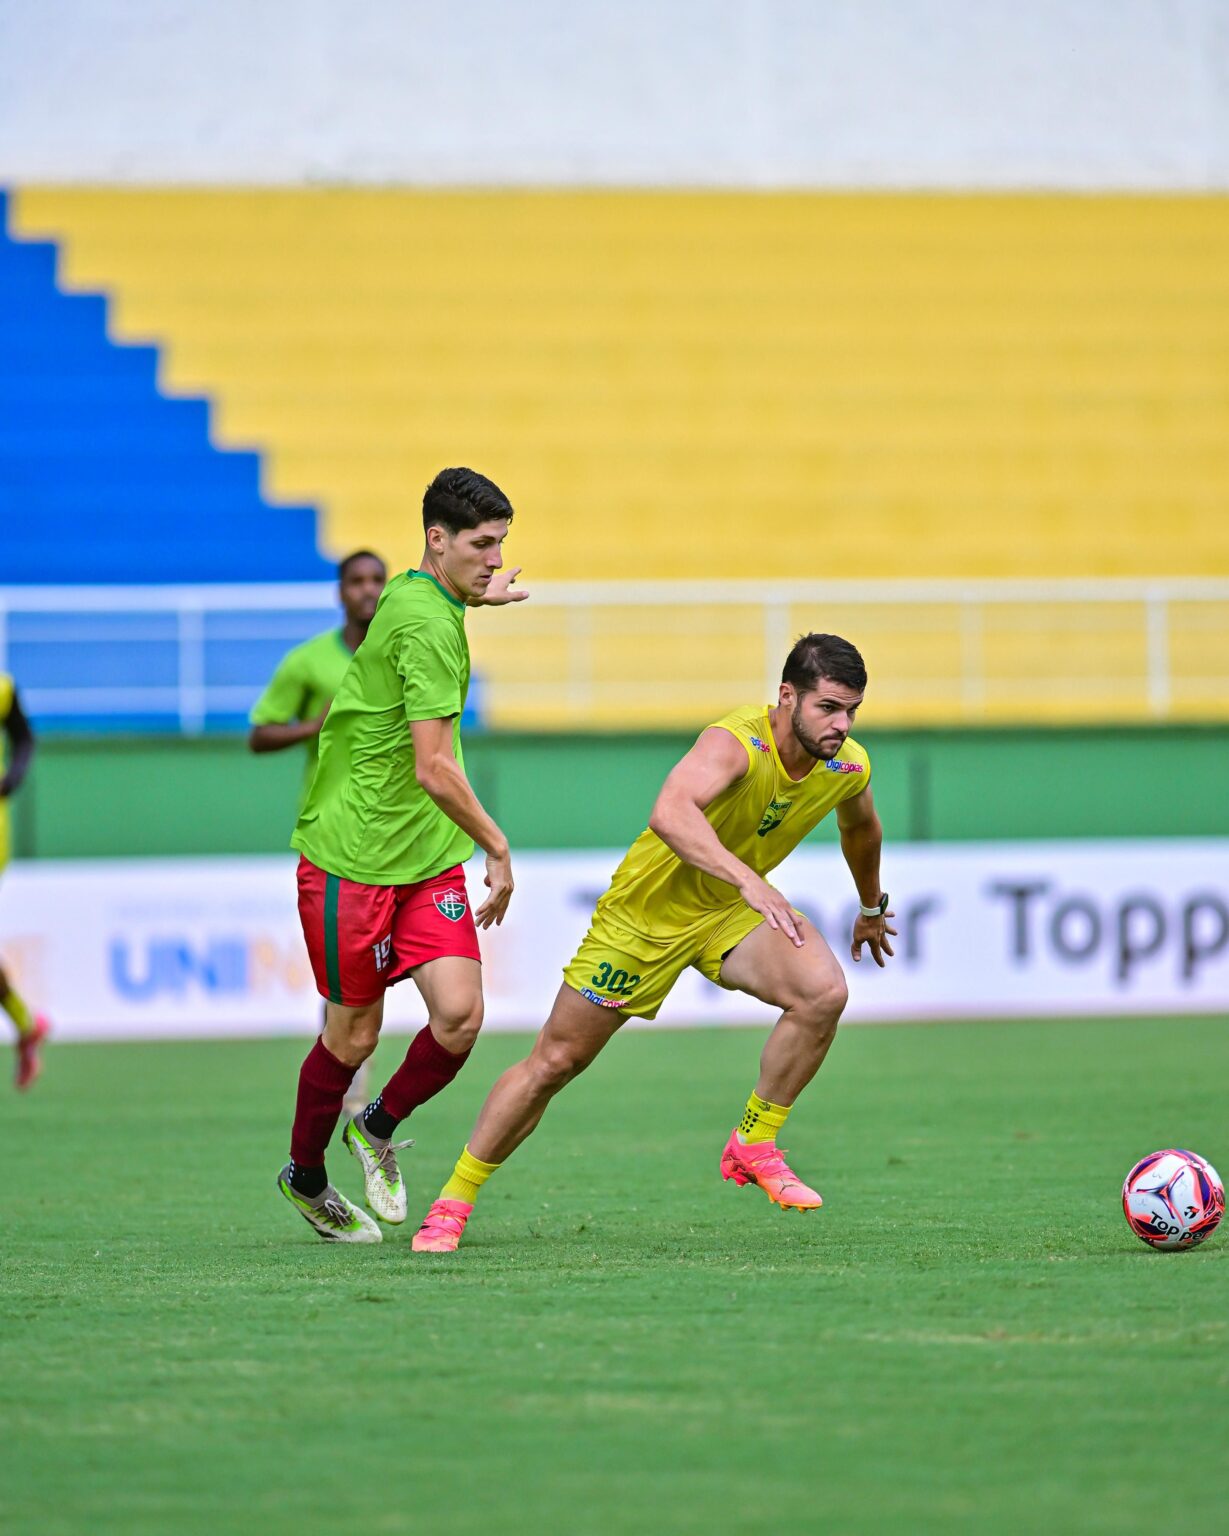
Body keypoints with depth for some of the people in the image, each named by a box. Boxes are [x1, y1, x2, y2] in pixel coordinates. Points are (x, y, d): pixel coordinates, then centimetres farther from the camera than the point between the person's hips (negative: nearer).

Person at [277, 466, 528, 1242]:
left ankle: (379, 1128, 19)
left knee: (461, 1015, -7)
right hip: (352, 858, -8)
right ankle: (306, 1177, 27)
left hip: (428, 858, 8)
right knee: (355, 1034, 4)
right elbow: (434, 770, -22)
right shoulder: (429, 625, -20)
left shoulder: (411, 598, 8)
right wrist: (499, 848, -13)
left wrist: (476, 595, 42)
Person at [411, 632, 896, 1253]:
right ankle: (453, 1202, 20)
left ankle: (752, 1146, -5)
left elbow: (861, 830, 15)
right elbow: (669, 814, -54)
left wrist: (872, 908, 31)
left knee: (823, 991, -23)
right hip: (646, 909, -5)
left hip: (730, 911, 5)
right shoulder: (737, 742, -33)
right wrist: (748, 880, -65)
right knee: (554, 1061, 3)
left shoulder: (848, 768, -12)